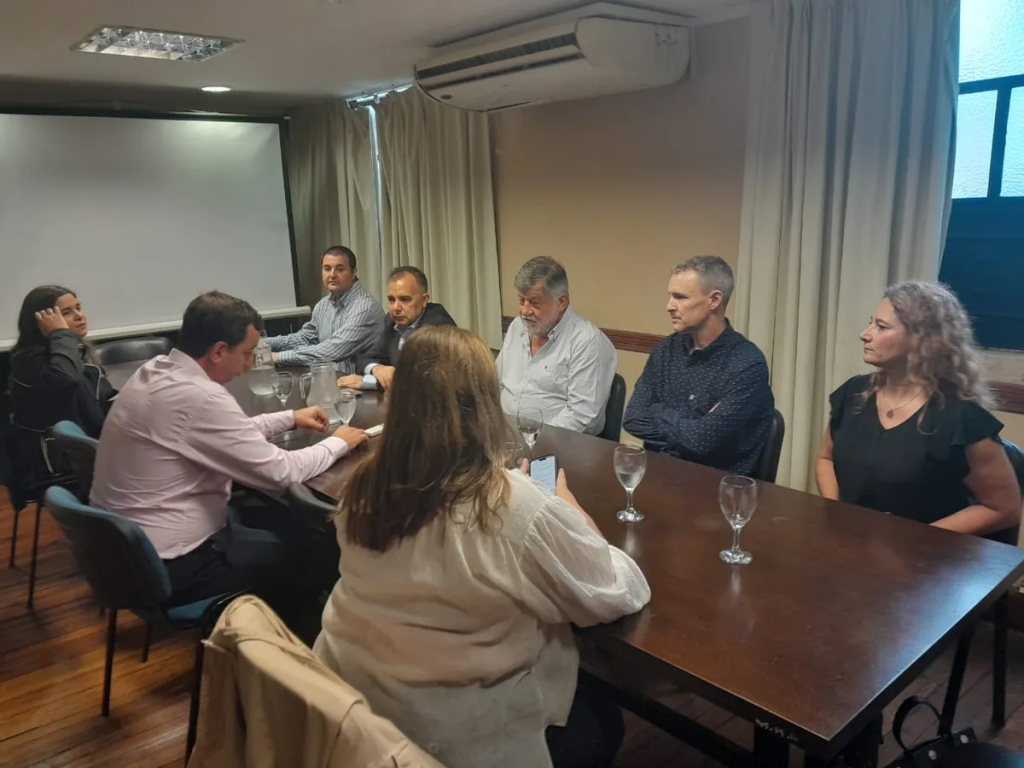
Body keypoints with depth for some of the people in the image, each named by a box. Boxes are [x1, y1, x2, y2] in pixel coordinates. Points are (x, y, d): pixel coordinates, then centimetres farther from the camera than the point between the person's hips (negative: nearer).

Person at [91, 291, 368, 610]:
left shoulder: (156, 371, 0)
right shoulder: (199, 398, -28)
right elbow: (280, 473, -21)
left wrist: (290, 418, 14)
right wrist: (338, 443, -6)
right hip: (170, 565, -9)